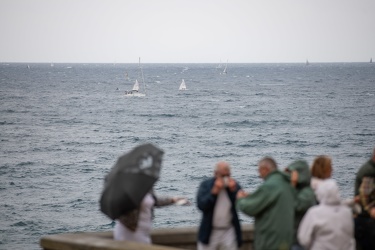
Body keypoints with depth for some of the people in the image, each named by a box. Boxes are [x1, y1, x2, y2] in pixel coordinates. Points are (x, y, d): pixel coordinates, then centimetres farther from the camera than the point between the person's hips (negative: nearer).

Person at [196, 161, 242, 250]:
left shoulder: (234, 185, 1)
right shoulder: (206, 185, -2)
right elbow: (201, 205, -15)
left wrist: (234, 191, -18)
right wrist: (214, 191, -20)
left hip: (229, 232, 1)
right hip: (210, 232, -1)